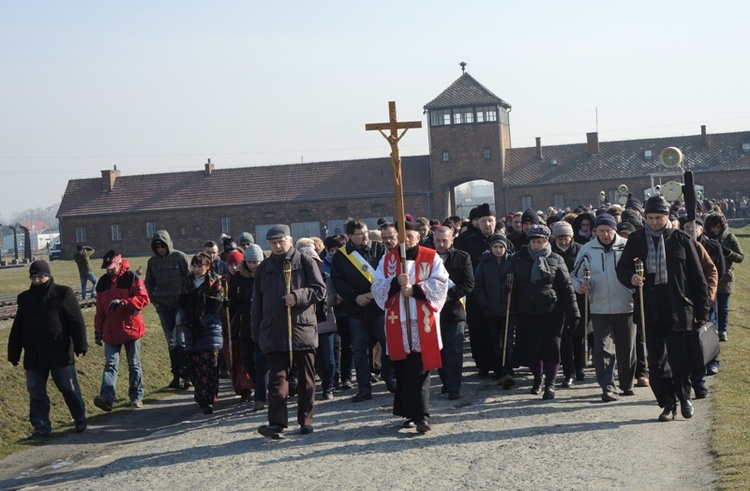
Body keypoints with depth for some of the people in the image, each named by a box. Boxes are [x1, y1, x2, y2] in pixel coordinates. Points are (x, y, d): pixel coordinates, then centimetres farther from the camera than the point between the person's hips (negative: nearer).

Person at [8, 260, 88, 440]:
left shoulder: (63, 293, -4)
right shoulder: (25, 298, 10)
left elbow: (76, 321, -5)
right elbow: (17, 328, 15)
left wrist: (80, 345, -9)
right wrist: (13, 353, 12)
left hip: (60, 353, -4)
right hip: (34, 355, 4)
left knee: (69, 388, 5)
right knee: (35, 392, 4)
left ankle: (80, 421, 22)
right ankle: (41, 428, 11)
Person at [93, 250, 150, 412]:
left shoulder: (131, 278, -7)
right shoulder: (103, 282, 8)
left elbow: (143, 299, -15)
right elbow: (100, 309, 13)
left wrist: (123, 302, -27)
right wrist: (98, 329, 13)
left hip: (130, 328, -3)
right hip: (111, 331, 3)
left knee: (134, 365, 8)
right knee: (110, 364, -5)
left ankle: (136, 397, 17)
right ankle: (106, 397, -14)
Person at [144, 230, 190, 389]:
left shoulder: (179, 257, -5)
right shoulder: (152, 261, 7)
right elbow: (149, 283, 19)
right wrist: (153, 300, 8)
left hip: (180, 304, -4)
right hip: (163, 307, 4)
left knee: (182, 340, -9)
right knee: (171, 342, 8)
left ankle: (186, 374, -7)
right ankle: (176, 375, 13)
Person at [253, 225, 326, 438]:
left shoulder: (305, 262, 4)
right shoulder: (264, 268, 13)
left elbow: (320, 290, -1)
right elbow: (257, 302, 16)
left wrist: (298, 296, -18)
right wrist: (257, 333, 12)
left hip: (303, 329, -2)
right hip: (273, 333, 2)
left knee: (306, 378, 5)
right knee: (277, 378, -6)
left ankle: (306, 420, 14)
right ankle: (277, 422, -11)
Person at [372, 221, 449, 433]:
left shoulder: (431, 258, 5)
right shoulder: (388, 260, 12)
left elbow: (440, 284, -4)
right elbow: (376, 288, 5)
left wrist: (415, 289, -14)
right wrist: (396, 283, -13)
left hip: (423, 324, -3)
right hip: (398, 325, 3)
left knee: (419, 371, -9)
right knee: (402, 371, 5)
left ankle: (420, 415, -10)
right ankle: (411, 413, 15)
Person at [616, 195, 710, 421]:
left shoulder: (682, 240, 2)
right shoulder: (636, 240, 7)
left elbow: (697, 277, 4)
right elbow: (622, 269, 12)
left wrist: (701, 311, 1)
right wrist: (631, 278, -13)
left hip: (679, 309, -2)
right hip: (650, 310, 2)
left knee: (681, 358, -1)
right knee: (656, 360, 4)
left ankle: (684, 396, 22)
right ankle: (668, 403, 16)